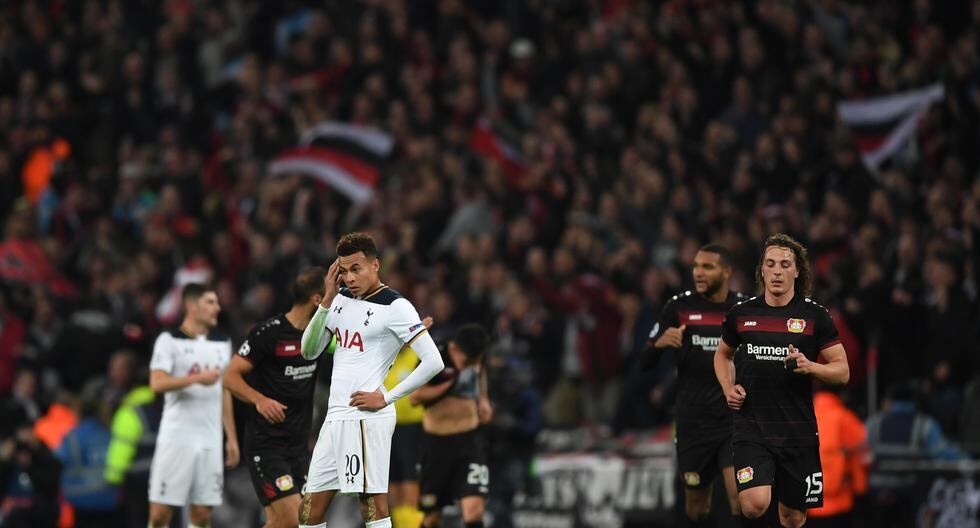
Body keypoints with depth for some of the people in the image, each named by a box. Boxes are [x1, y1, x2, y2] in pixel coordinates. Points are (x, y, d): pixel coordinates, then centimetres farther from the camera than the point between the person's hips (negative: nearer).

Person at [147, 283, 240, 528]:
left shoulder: (222, 343, 15)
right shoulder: (169, 340, -2)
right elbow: (157, 383, -15)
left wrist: (232, 437, 16)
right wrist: (197, 378, -22)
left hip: (210, 441, 5)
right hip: (176, 438, -5)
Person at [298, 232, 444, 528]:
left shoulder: (395, 306, -8)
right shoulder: (342, 299, 14)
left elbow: (433, 362, -13)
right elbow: (309, 351, 13)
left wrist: (387, 398, -12)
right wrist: (327, 301, 2)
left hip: (367, 418, -8)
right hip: (335, 418, 8)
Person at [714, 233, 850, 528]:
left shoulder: (814, 316, -1)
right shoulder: (741, 313, 4)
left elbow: (842, 371, 0)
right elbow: (723, 354, 22)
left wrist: (809, 367, -19)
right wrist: (729, 389, 4)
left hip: (798, 430, 0)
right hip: (751, 426, 0)